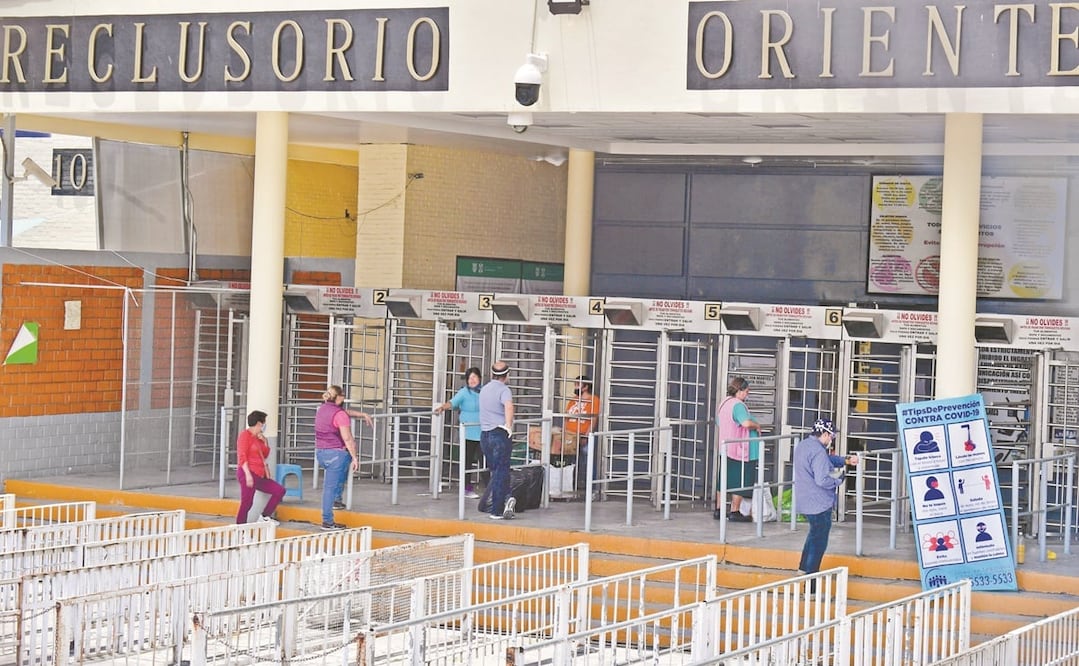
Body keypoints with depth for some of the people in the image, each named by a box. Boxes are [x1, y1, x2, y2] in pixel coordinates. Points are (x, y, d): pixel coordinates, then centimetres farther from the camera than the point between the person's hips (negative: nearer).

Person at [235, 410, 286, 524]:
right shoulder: (245, 435, -6)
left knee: (279, 490, 6)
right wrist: (248, 474, -24)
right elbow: (242, 456, -15)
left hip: (259, 476, 9)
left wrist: (264, 441, 7)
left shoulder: (257, 437, 19)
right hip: (249, 474, -9)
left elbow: (265, 455, 23)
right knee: (246, 503, -11)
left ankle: (265, 516, 9)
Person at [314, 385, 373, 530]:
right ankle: (327, 521, -1)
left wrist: (362, 414, 29)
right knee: (331, 487, -4)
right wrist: (355, 457, -12)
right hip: (336, 453, -8)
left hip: (320, 453, 8)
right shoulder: (340, 414, -16)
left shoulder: (322, 409, 10)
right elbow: (347, 439, -18)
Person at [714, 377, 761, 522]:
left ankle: (719, 510, 16)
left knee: (725, 480, 14)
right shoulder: (738, 405, -17)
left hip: (725, 449, 9)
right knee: (740, 482, -1)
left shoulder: (723, 403, 13)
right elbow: (746, 423, -32)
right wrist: (757, 426, -13)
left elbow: (718, 425, 25)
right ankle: (735, 512, 2)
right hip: (740, 450, -9)